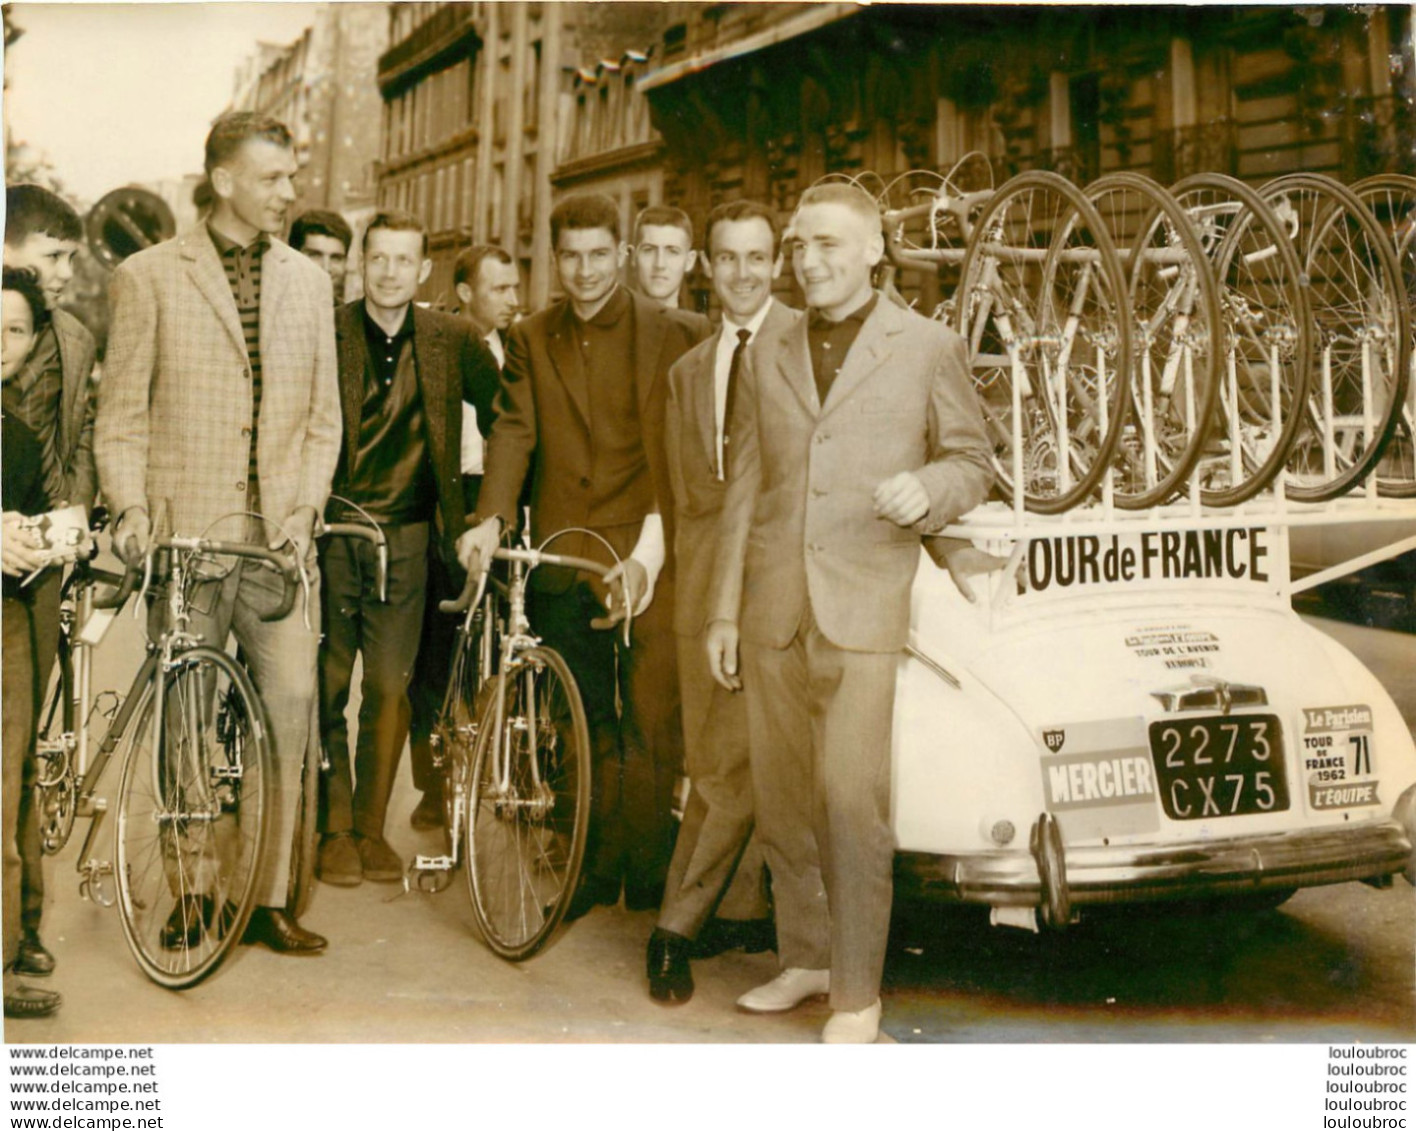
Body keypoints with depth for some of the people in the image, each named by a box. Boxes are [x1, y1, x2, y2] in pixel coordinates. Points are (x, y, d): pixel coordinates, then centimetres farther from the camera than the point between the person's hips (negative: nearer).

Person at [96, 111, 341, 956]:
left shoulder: (308, 281, 12)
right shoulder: (150, 276, 2)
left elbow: (323, 417, 11)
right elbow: (122, 416, 3)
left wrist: (304, 509, -2)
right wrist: (131, 507, -9)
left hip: (280, 539, 2)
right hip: (186, 536, -2)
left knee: (290, 712, -1)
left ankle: (274, 899, 12)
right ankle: (192, 893, 25)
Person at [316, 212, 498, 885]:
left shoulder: (451, 342, 5)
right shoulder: (324, 335, -1)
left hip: (406, 534, 1)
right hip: (329, 530, -1)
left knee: (389, 689, 2)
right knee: (325, 685, 2)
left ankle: (371, 829, 17)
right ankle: (334, 829, 16)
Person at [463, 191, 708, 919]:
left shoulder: (670, 335, 1)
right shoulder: (530, 340, 12)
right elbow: (513, 431, 2)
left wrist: (654, 538, -19)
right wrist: (491, 518, -14)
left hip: (644, 556, -3)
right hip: (561, 558, 3)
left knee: (652, 724, -1)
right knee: (582, 724, 11)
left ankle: (650, 876, 14)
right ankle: (594, 866, 23)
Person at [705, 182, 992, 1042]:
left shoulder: (929, 348, 4)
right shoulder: (770, 355, 15)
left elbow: (973, 462, 7)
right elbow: (745, 489, 15)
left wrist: (926, 491, -16)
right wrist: (726, 611, 12)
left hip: (863, 607, -4)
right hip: (775, 608, 5)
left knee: (852, 801, -9)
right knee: (782, 802, 10)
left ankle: (858, 992, 3)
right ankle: (805, 958, 27)